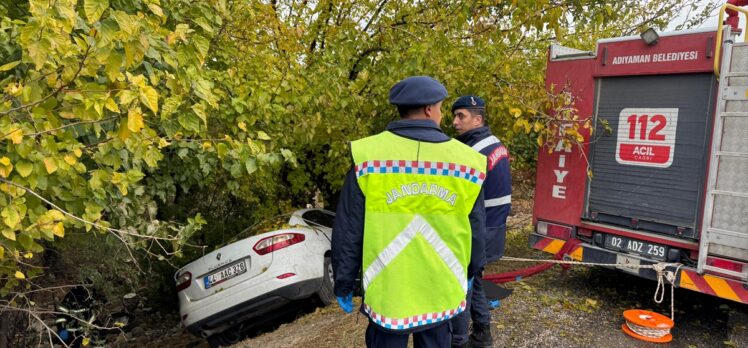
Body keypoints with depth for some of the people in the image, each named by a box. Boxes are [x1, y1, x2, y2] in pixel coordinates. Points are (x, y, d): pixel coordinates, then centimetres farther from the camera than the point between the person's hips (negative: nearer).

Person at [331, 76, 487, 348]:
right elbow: (475, 231, 5)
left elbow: (348, 231, -7)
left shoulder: (368, 154, -11)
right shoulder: (465, 159, -5)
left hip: (386, 293, -1)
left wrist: (344, 283, 6)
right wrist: (469, 272, 22)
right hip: (442, 292, 2)